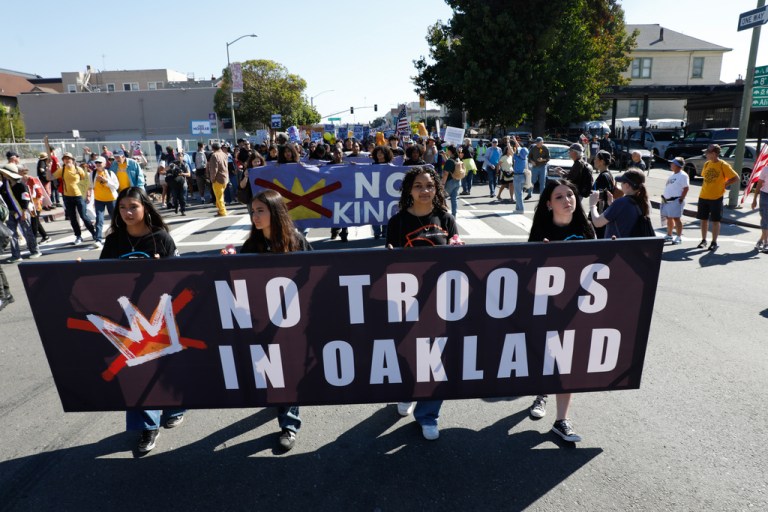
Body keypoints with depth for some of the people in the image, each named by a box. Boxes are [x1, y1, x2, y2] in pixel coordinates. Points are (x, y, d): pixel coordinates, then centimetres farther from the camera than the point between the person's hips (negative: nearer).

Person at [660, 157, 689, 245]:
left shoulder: (683, 175, -10)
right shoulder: (672, 175, 16)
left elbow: (686, 188, -14)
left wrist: (681, 199, -18)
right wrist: (664, 197, 15)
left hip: (676, 200, -9)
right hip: (667, 200, 9)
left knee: (676, 218, -7)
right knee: (669, 218, 14)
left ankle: (679, 237, -2)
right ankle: (669, 235, 25)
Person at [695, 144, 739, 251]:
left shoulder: (723, 165, -10)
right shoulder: (707, 164, 7)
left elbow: (736, 178, -7)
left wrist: (724, 185, -5)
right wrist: (705, 186, 8)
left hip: (716, 197, -5)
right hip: (703, 196, 5)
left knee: (715, 221, 2)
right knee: (703, 219, 10)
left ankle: (714, 242, 10)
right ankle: (703, 240, 21)